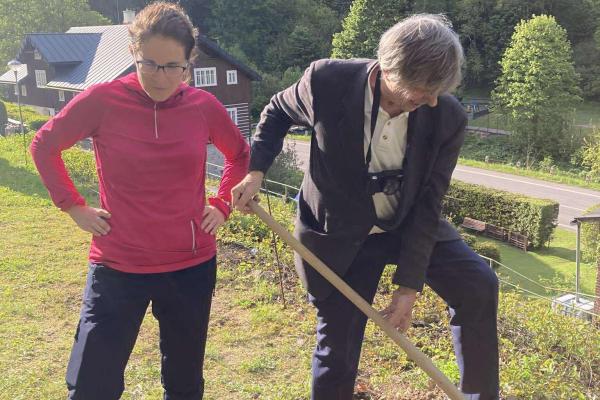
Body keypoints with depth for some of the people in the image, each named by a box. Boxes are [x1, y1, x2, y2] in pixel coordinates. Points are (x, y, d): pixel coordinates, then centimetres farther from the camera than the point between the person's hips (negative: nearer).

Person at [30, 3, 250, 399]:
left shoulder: (204, 106, -5)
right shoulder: (102, 100, -11)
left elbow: (241, 154, 15)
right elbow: (44, 145, 6)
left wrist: (221, 205, 6)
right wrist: (74, 206, 1)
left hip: (192, 266, 2)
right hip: (117, 267, -2)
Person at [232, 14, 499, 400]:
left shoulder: (448, 118, -20)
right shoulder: (327, 82, -24)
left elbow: (427, 205, -15)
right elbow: (278, 112, -1)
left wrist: (409, 284, -17)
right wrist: (256, 169, -14)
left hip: (409, 226, 2)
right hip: (339, 236, -1)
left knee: (479, 287, -14)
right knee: (336, 348, 7)